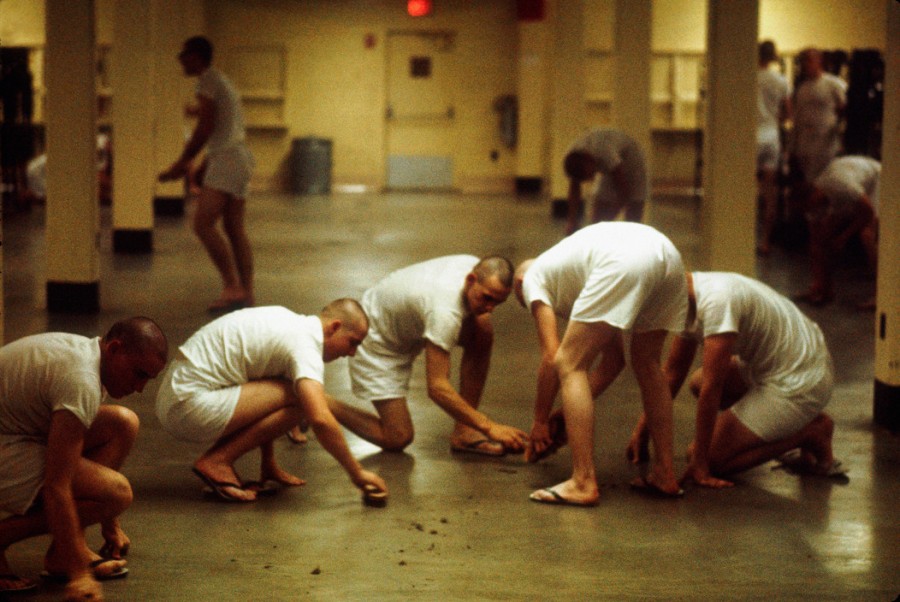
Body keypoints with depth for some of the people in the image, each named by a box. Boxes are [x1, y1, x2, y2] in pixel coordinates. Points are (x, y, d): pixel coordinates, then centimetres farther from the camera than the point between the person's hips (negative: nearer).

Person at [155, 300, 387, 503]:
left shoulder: (288, 320, 15)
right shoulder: (304, 345, -15)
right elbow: (321, 420, -27)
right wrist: (357, 473, -18)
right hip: (189, 408, -10)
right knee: (299, 400, -17)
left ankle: (268, 467, 9)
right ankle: (218, 460, -11)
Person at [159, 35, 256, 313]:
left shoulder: (207, 81, -8)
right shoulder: (222, 82, 22)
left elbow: (206, 128, -14)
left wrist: (182, 163, -9)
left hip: (226, 159, -10)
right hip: (239, 157, 10)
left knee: (203, 223, -16)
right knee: (234, 228, 8)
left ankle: (233, 287, -21)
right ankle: (246, 293, 7)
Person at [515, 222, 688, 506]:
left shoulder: (532, 278, 24)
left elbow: (550, 357, 12)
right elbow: (613, 360, 38)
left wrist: (540, 421, 21)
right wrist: (566, 414, 40)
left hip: (624, 260, -8)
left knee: (569, 365, 4)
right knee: (647, 365, 27)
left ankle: (584, 483, -1)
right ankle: (665, 474, 29)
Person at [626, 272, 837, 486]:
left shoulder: (716, 301, -28)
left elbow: (711, 388, -25)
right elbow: (673, 370, 16)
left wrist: (699, 462, -19)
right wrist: (642, 430, 16)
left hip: (799, 387, -10)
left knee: (715, 461, -8)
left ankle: (810, 434, 2)